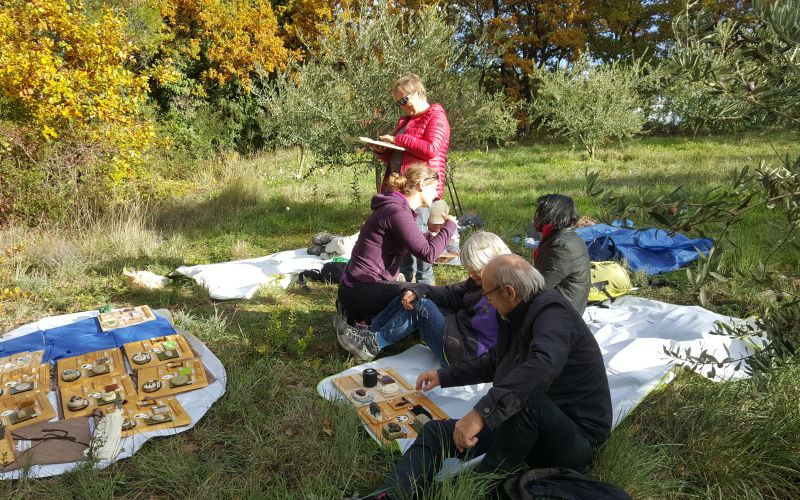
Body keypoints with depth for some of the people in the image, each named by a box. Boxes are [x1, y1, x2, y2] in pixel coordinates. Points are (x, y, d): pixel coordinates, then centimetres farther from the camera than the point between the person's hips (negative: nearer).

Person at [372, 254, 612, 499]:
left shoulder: (552, 311, -19)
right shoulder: (518, 317, 10)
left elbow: (543, 365, -40)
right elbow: (493, 362, 26)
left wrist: (482, 413, -45)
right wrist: (443, 376, 26)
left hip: (577, 438, -9)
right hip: (523, 423, 9)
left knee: (525, 397, -40)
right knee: (435, 432, -2)